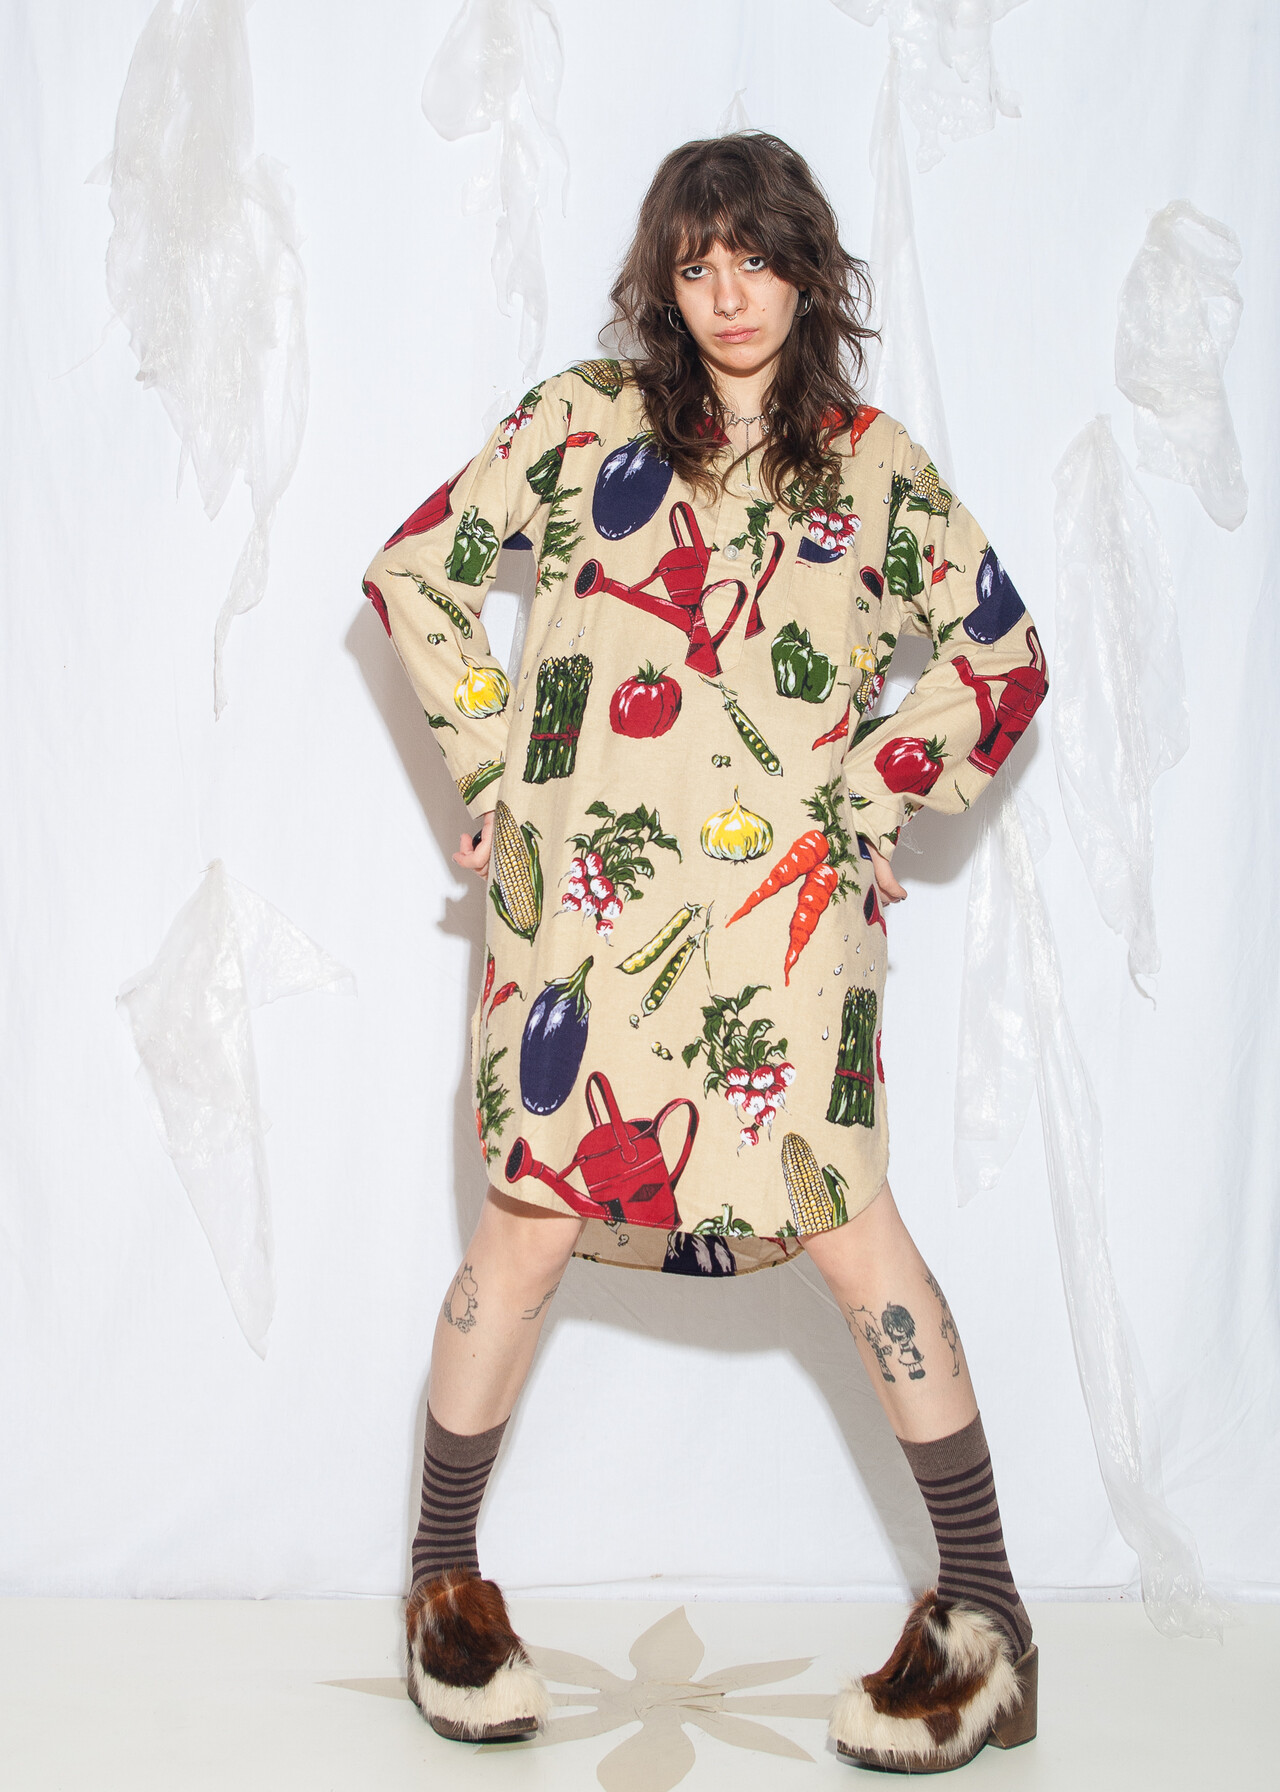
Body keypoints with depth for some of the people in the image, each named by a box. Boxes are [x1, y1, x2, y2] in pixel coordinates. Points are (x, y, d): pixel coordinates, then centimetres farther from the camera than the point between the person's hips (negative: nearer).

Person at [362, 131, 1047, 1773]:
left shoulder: (872, 465, 10)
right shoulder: (582, 422, 8)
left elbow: (1005, 659, 15)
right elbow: (415, 573, 13)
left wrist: (869, 802, 6)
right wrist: (495, 765, 6)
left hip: (784, 906, 0)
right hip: (582, 892, 1)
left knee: (845, 1226, -5)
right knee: (534, 1220, 2)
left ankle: (983, 1619, 8)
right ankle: (444, 1579, 22)